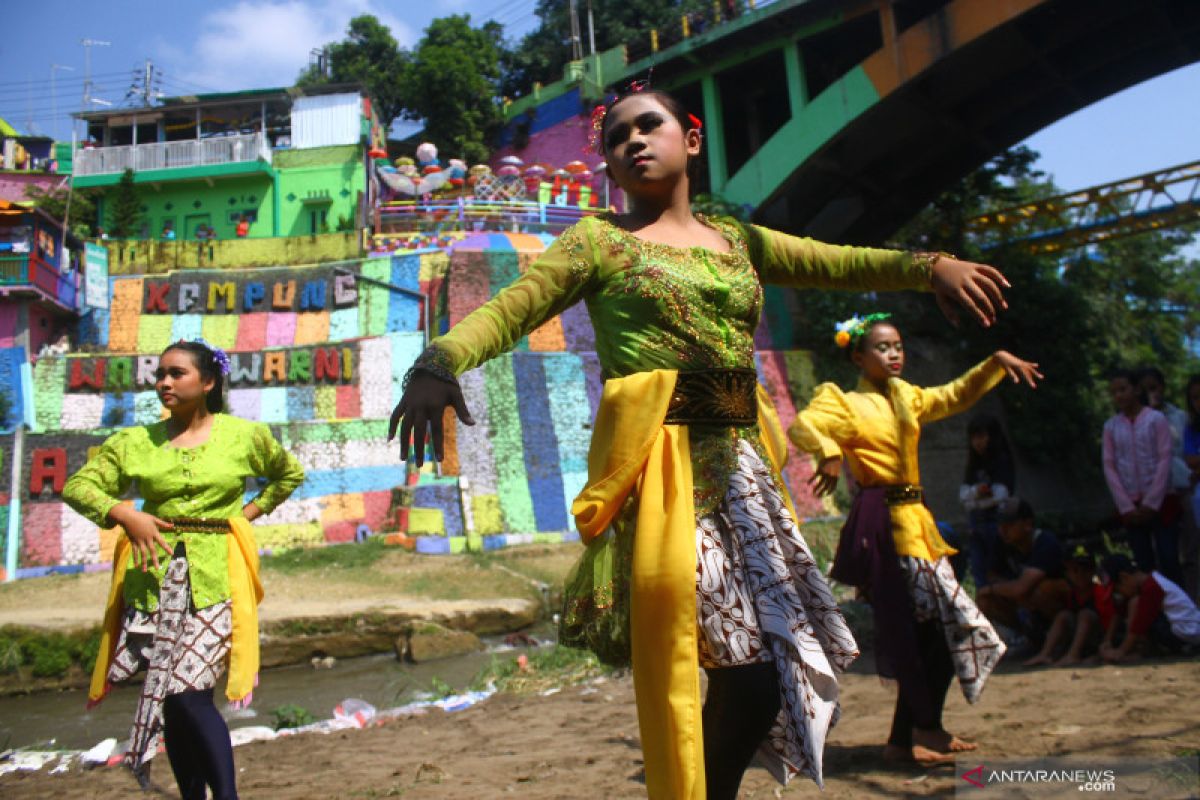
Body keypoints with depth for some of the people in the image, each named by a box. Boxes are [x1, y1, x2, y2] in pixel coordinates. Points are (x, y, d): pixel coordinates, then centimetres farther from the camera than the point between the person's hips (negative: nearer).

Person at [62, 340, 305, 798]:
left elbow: (290, 474, 20)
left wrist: (249, 512, 8)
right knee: (169, 697, 7)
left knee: (189, 694, -12)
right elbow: (78, 485, 3)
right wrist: (123, 513, -13)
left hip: (214, 577, -3)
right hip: (153, 577, 3)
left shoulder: (245, 436, 4)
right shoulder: (136, 442, 6)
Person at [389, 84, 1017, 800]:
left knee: (777, 659, 7)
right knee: (748, 667, -9)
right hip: (663, 475, -5)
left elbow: (836, 263, 10)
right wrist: (439, 363, -27)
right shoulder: (600, 241, 4)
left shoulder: (736, 241, 18)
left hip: (742, 470, 6)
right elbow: (509, 309, -8)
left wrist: (927, 265, -8)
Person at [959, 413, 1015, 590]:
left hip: (996, 524, -6)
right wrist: (977, 491, -15)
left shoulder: (1002, 462, -5)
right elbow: (963, 494, 4)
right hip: (976, 527, 6)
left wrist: (974, 503, -4)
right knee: (978, 571, 4)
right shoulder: (974, 466, 13)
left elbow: (1001, 494, -13)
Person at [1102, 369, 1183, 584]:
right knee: (1143, 564, 5)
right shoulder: (1110, 426, 6)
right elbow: (1109, 467, 3)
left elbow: (1164, 461, -6)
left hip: (1159, 502, -2)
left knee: (1169, 561, -3)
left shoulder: (1156, 419, -2)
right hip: (1130, 506, 2)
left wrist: (1151, 503, -11)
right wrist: (1126, 507, -5)